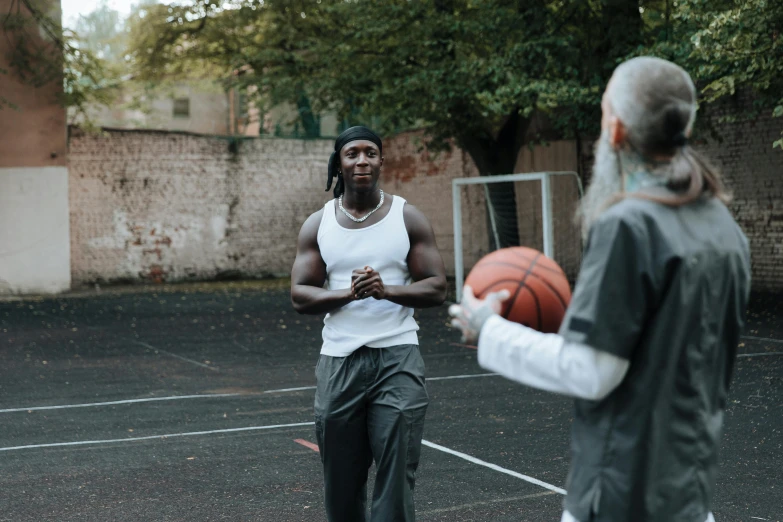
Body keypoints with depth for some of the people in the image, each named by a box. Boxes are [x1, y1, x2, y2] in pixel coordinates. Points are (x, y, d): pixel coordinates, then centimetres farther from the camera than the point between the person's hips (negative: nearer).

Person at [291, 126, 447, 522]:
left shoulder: (408, 219, 2)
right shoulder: (318, 225, 6)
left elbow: (436, 289, -2)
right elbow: (300, 296, 1)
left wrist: (386, 290, -19)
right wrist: (350, 293, -17)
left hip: (397, 358, -2)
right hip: (339, 360, 2)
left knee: (396, 477, -7)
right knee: (341, 482, 10)